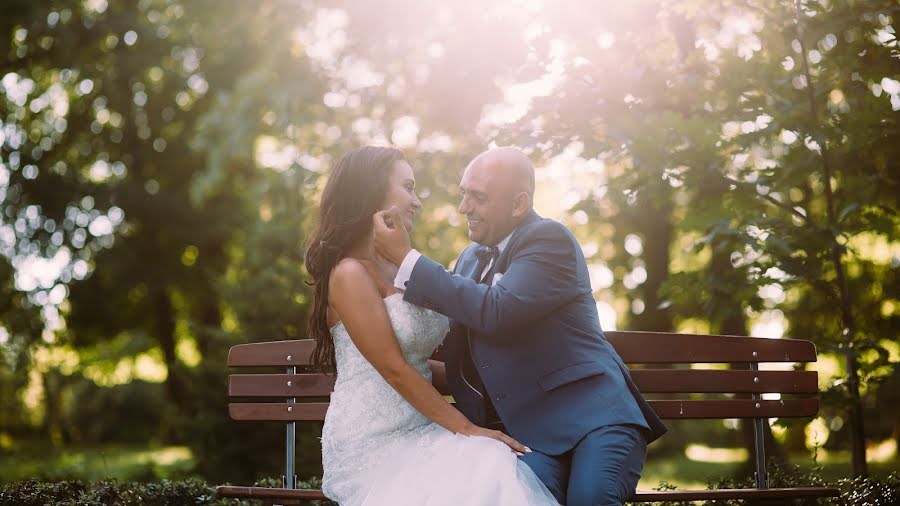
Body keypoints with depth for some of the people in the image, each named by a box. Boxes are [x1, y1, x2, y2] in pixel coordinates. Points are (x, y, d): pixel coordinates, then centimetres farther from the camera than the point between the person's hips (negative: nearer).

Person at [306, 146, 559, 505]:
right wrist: (467, 429, -13)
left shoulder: (397, 269, 18)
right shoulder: (351, 273, -9)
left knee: (497, 464, -20)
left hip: (416, 434, 8)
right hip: (373, 446, -7)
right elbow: (394, 370, -14)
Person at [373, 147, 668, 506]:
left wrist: (406, 260, -16)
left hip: (594, 413, -5)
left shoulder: (550, 239, -6)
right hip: (529, 426, 5)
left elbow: (497, 311, -21)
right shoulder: (471, 257, 18)